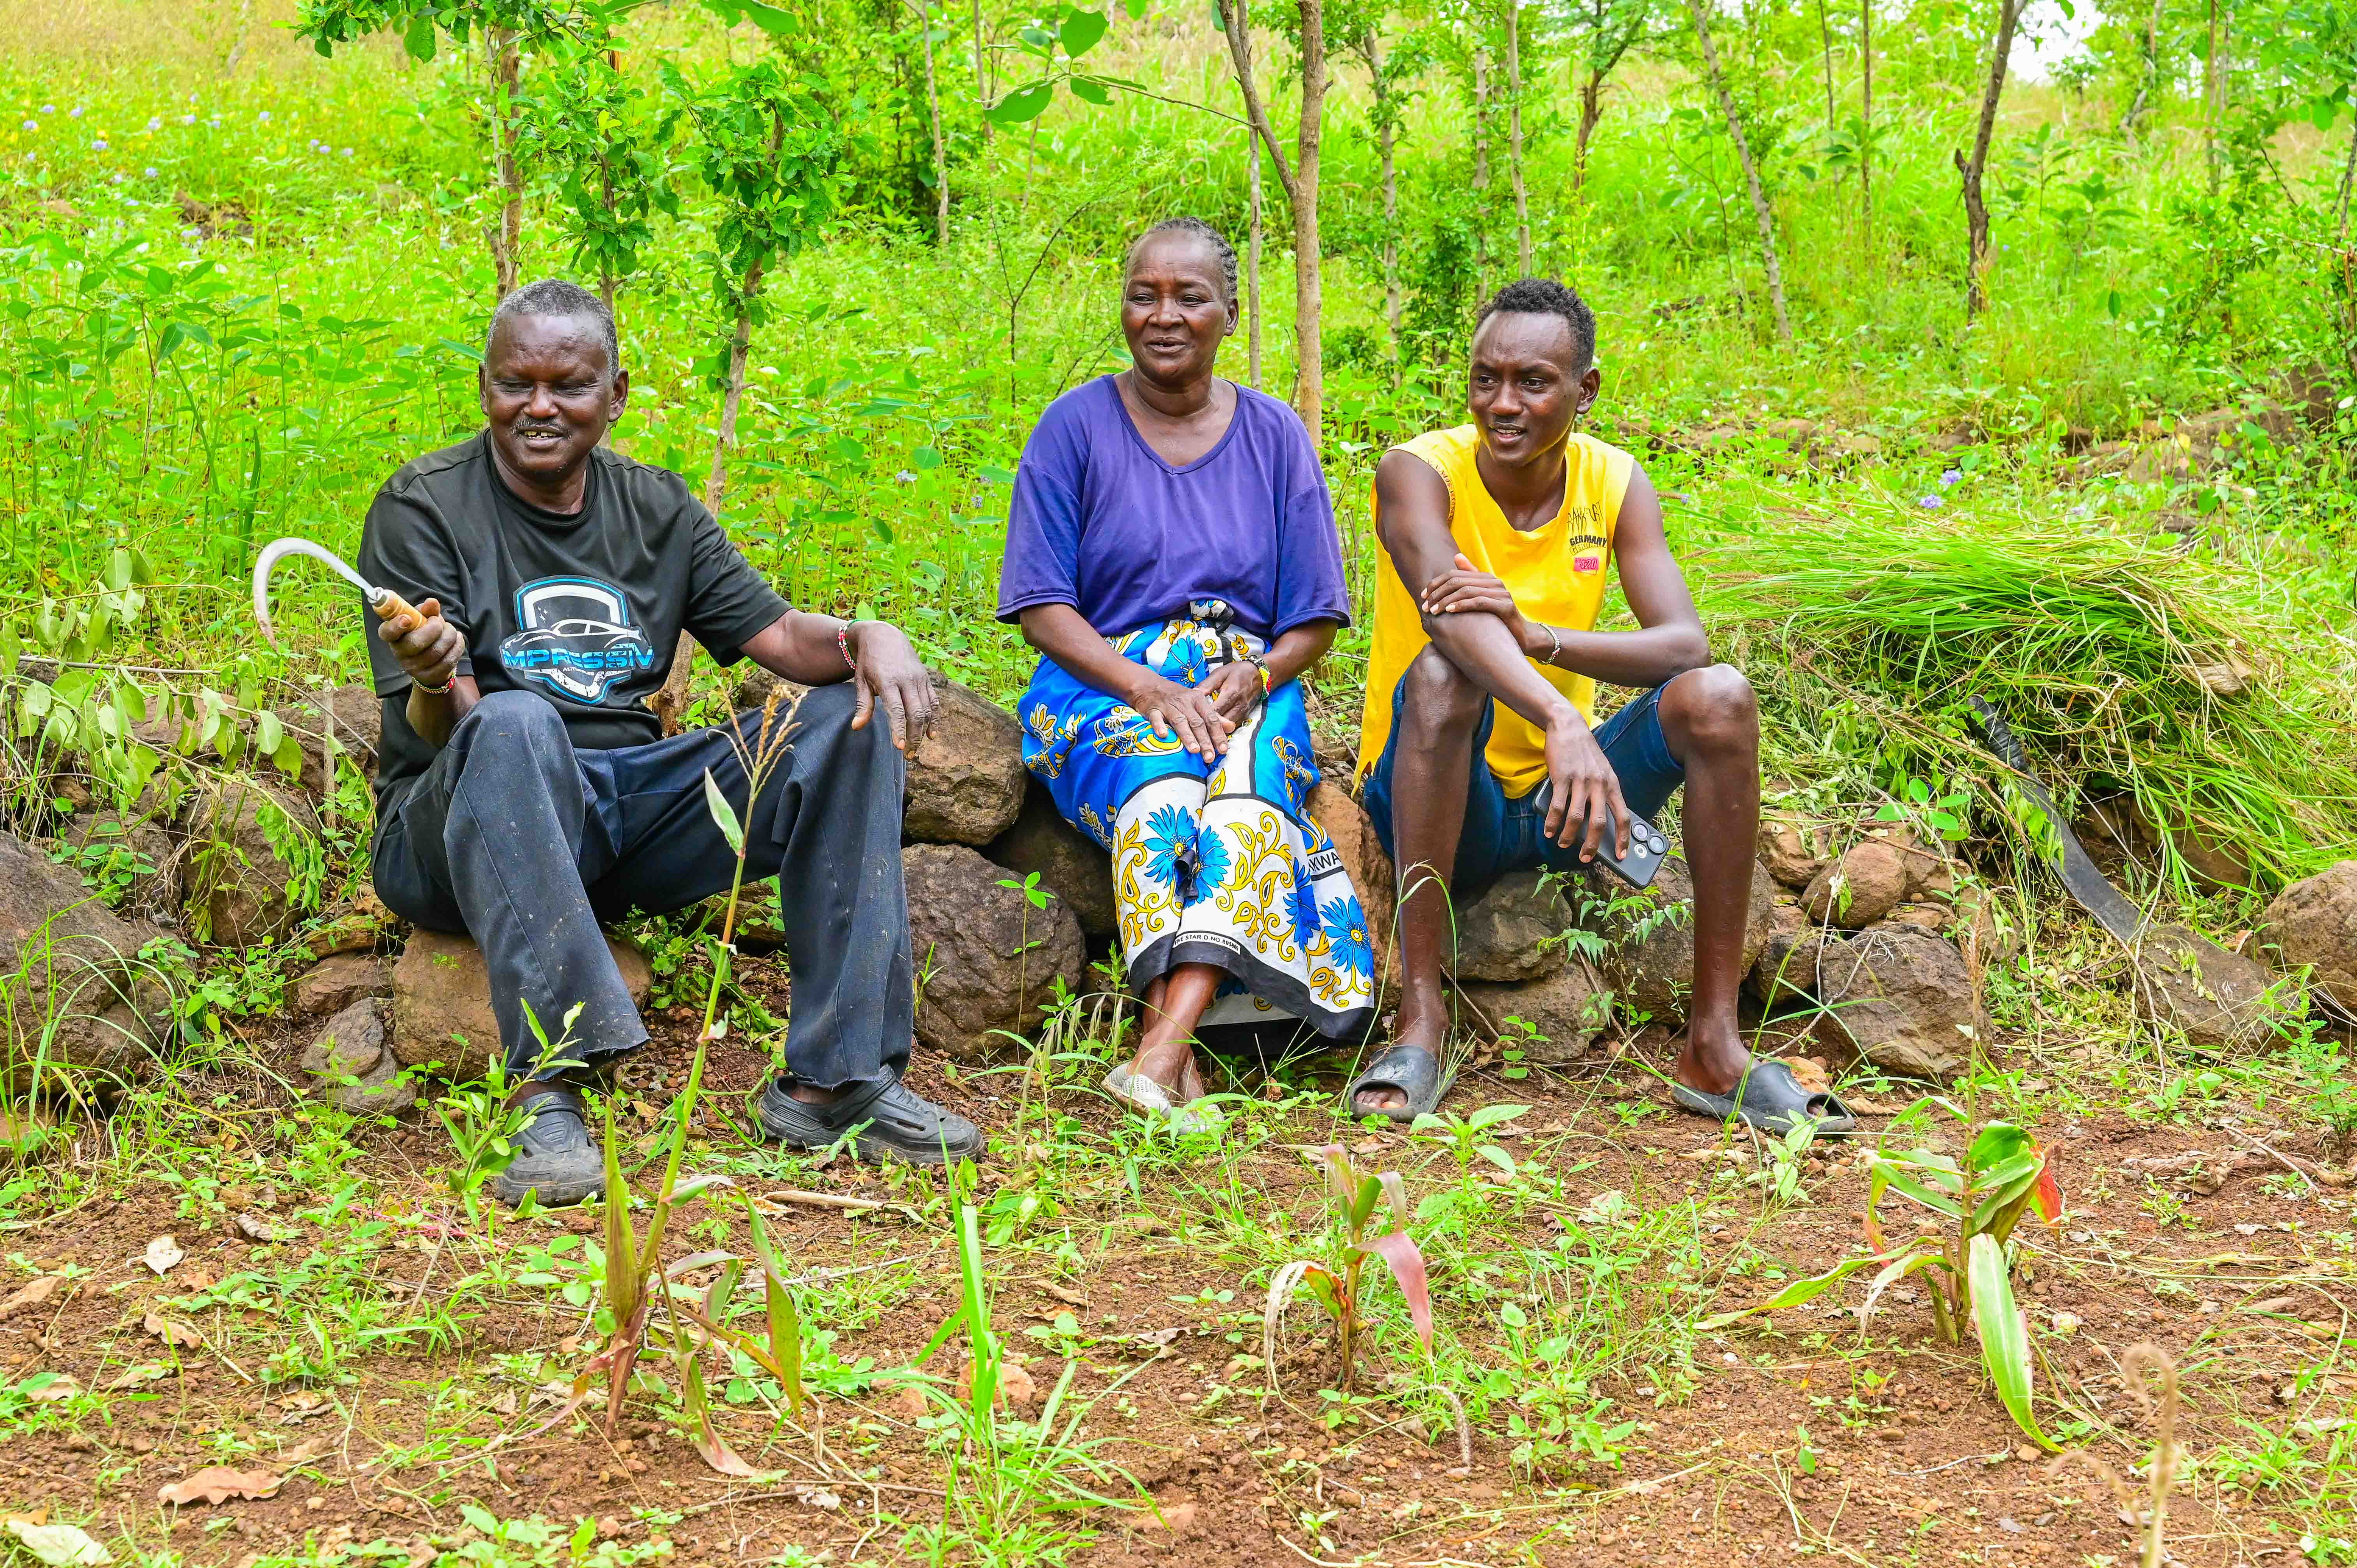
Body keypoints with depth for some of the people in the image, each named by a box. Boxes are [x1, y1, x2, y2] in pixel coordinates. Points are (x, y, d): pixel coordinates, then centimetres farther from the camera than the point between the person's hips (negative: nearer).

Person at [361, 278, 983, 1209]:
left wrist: (870, 637, -17)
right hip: (463, 837, -5)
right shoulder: (422, 510, -3)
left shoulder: (656, 509, 12)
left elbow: (777, 634, 5)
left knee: (852, 718, -11)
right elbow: (438, 732, -12)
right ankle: (547, 1097, -41)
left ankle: (837, 1080, -15)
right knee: (515, 723, -38)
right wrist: (439, 685, -36)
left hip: (630, 808, 5)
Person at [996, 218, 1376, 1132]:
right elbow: (1042, 606, -2)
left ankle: (1160, 1053, -50)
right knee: (1162, 776, -37)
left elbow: (1313, 621, 9)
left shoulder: (1276, 437, 10)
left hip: (1247, 687, 1)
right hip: (1105, 681, -1)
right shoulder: (1075, 426, 4)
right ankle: (1181, 1057, -46)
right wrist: (1148, 689, -18)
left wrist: (1251, 680, -14)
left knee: (1246, 787, -35)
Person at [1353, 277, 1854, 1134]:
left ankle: (1714, 1046, -20)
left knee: (1720, 697, -21)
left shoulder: (1615, 483, -2)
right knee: (1444, 672, -34)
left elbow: (1685, 646, -16)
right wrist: (1564, 724, -51)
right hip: (1436, 805, -3)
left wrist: (1536, 634, -34)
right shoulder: (1420, 471, -13)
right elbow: (1451, 614, -34)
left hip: (1558, 799, 4)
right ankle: (1420, 1019, -32)